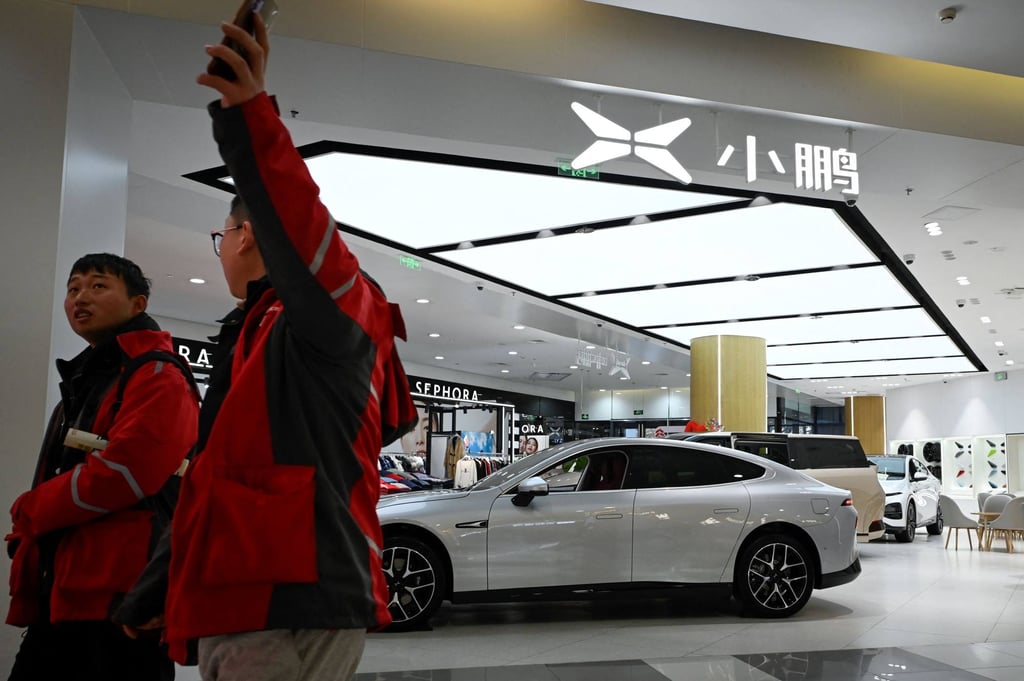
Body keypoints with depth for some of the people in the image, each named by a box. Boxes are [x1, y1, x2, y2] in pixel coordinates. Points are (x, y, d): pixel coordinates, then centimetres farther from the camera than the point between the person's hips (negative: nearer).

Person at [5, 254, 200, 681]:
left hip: (121, 595, -9)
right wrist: (28, 537, 10)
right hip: (61, 596, 9)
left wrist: (29, 511, -7)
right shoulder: (83, 379, 23)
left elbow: (123, 472, -21)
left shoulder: (158, 376, -7)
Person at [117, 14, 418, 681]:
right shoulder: (259, 335, 24)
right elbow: (214, 485, 27)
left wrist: (252, 122, -42)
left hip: (294, 610, -9)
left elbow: (308, 244, -30)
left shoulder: (337, 314, -5)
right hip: (241, 611, 9)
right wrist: (147, 599, 29)